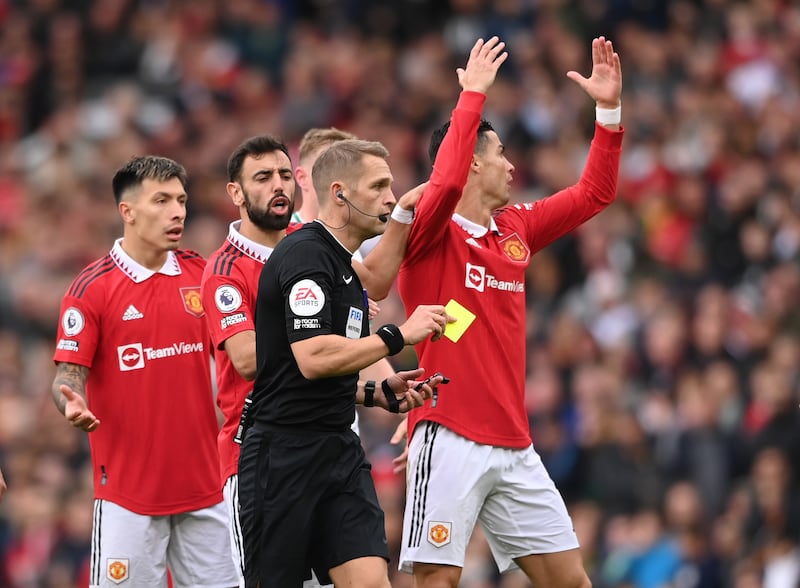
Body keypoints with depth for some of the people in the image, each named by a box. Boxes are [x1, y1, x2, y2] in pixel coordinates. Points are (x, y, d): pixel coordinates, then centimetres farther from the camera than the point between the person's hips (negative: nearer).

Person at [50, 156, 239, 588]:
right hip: (129, 485, -4)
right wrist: (72, 403, -28)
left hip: (203, 485, 4)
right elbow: (69, 373, -7)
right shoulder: (92, 287, -6)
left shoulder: (199, 274, 8)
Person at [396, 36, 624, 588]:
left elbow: (593, 194, 20)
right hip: (449, 440, -7)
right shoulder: (430, 235, -5)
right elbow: (446, 178, -26)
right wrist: (473, 94, -21)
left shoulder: (515, 229, 15)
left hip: (514, 448, 7)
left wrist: (609, 109, 12)